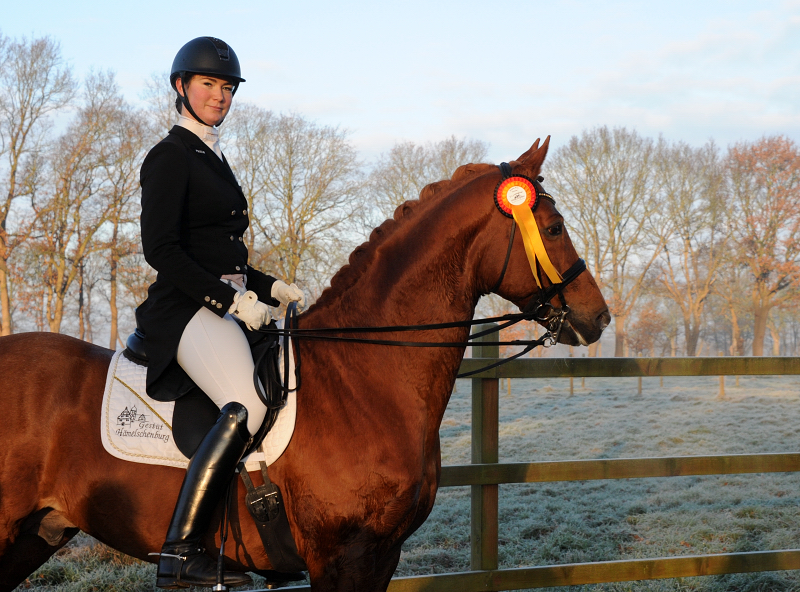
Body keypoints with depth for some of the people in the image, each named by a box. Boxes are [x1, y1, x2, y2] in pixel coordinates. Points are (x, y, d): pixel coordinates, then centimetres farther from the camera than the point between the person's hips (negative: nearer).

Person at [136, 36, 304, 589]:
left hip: (227, 307, 10)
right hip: (186, 310, -10)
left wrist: (271, 288, 15)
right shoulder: (170, 157, -4)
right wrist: (231, 299, -17)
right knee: (248, 406, -31)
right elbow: (161, 248, -15)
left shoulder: (213, 159, 23)